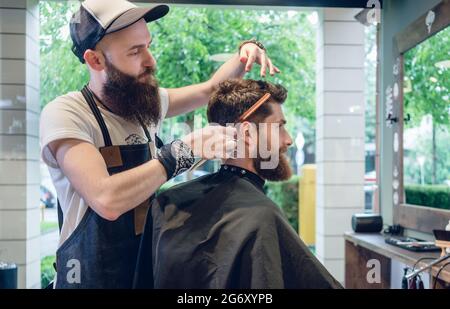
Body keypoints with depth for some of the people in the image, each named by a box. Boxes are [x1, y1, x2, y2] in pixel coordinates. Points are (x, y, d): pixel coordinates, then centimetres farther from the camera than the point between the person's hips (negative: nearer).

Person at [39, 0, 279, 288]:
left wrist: (247, 50, -1)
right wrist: (183, 151, -28)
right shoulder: (65, 114, -18)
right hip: (93, 277, -6)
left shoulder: (147, 100, 2)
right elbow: (107, 200, -32)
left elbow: (210, 89, 15)